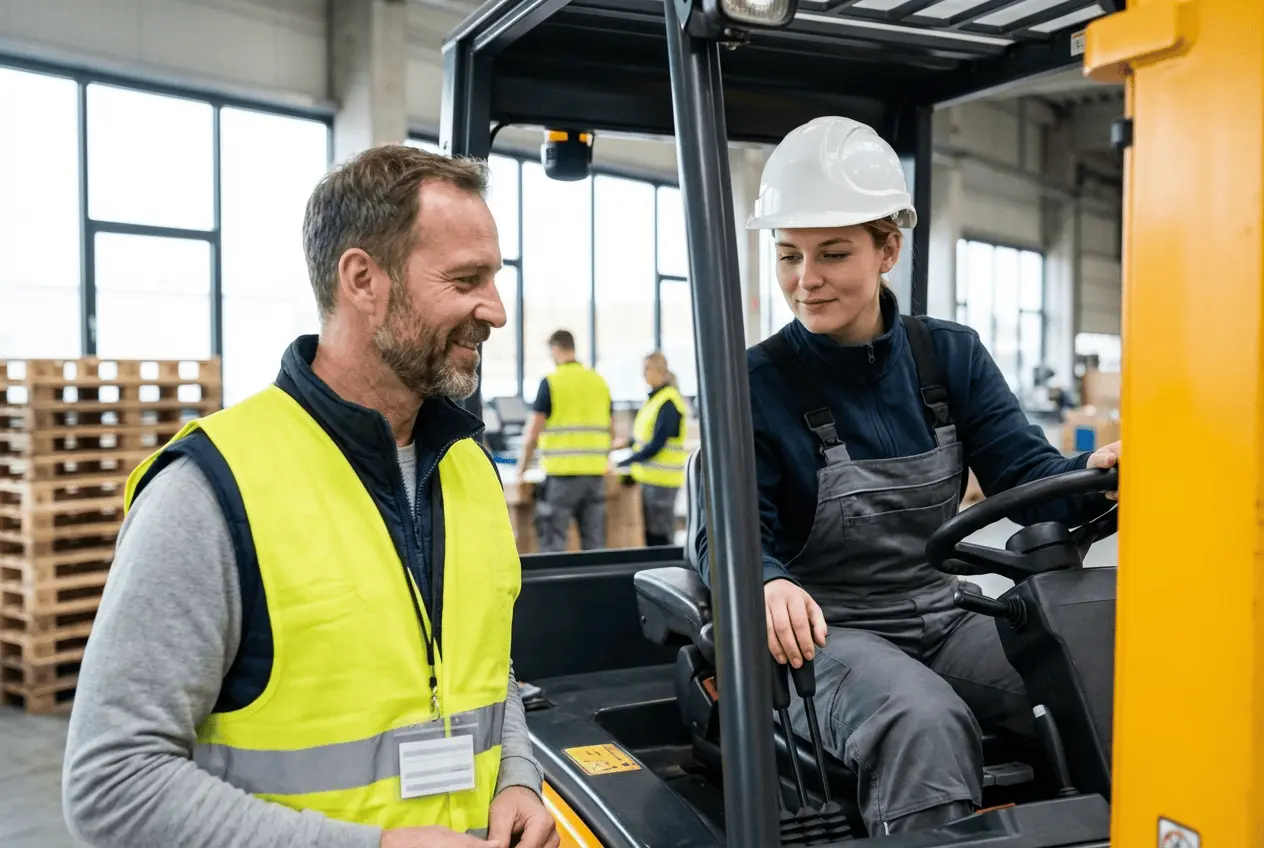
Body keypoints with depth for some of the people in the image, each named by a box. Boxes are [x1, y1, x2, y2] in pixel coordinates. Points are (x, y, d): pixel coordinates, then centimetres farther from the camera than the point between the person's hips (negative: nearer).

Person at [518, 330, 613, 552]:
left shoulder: (550, 383, -6)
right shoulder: (600, 382, 9)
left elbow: (533, 432, -8)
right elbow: (611, 432, 15)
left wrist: (523, 467, 5)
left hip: (562, 472, -5)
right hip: (595, 471, 5)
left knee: (553, 542, 0)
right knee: (594, 542, 10)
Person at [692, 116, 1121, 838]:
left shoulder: (952, 355, 5)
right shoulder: (758, 381, -7)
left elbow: (1028, 473, -1)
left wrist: (1093, 476, -25)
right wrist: (767, 583, -35)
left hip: (943, 619, 5)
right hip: (825, 634, -4)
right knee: (927, 721, -34)